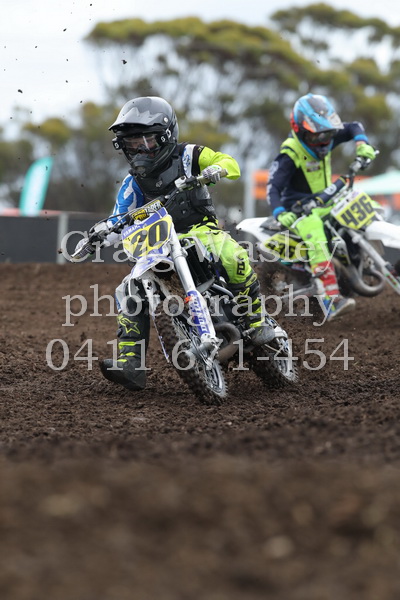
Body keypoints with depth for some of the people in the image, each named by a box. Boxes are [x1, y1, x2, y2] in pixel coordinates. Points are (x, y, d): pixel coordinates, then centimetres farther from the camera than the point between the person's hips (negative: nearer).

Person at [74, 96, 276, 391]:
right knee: (128, 291, -16)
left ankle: (257, 322, -21)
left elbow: (230, 163, 0)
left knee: (235, 258, -37)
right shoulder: (133, 182, 13)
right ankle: (130, 363, -19)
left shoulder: (188, 155, 1)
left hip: (202, 230, -4)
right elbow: (119, 219, 12)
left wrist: (215, 169, -24)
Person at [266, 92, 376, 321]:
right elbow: (273, 188, -27)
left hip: (325, 201, 9)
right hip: (299, 208, -9)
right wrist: (279, 212, -45)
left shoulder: (323, 140, 1)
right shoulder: (290, 154, -19)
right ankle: (332, 301, -50)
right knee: (316, 236, -37)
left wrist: (362, 143, -13)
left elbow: (354, 127, 9)